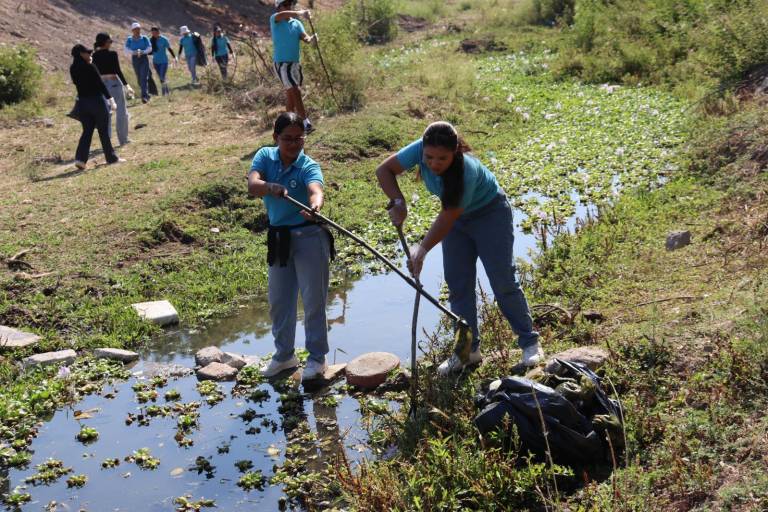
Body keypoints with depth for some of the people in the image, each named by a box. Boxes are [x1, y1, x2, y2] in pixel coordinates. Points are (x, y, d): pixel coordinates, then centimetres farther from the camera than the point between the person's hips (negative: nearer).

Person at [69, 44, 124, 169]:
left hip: (82, 102, 6)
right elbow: (100, 84, -16)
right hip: (97, 100, -5)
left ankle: (80, 158, -5)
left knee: (87, 131, 10)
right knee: (104, 131, 6)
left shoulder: (73, 69, 4)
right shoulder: (90, 67, -15)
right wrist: (110, 98, -10)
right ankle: (111, 158, 16)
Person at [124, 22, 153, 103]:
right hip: (135, 60, 2)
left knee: (144, 78, -15)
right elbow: (127, 50, -6)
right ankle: (146, 94, 21)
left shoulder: (144, 38, 2)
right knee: (139, 79, 7)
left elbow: (149, 48, -4)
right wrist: (135, 52, -24)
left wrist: (142, 52, -22)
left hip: (144, 59, -2)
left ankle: (144, 96, -23)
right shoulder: (129, 40, 4)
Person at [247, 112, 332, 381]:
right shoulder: (265, 156, -3)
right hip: (279, 239, 5)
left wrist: (315, 206, -59)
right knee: (278, 301, 14)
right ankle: (284, 355, 31)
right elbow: (252, 186, -20)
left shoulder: (308, 166, -14)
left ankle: (316, 357, 16)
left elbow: (315, 190, -36)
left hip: (309, 236, -5)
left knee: (313, 300, 1)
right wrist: (272, 187, -42)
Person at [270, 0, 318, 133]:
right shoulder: (274, 20, -5)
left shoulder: (296, 23, 9)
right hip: (282, 63, -6)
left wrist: (312, 40, -31)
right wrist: (300, 13, -43)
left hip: (296, 63, 6)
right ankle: (306, 123, -18)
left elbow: (305, 37, -6)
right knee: (296, 92, -15)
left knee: (291, 95, 12)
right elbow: (282, 15, -28)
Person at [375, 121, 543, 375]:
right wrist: (398, 202, -30)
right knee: (458, 285, 3)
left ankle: (530, 343, 7)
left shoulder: (467, 170, -39)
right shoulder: (420, 150, -27)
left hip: (490, 213, -5)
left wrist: (423, 248, -35)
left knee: (503, 281, -6)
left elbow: (449, 216, -34)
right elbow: (384, 170, -17)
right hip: (457, 218, 6)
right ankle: (468, 350, 12)